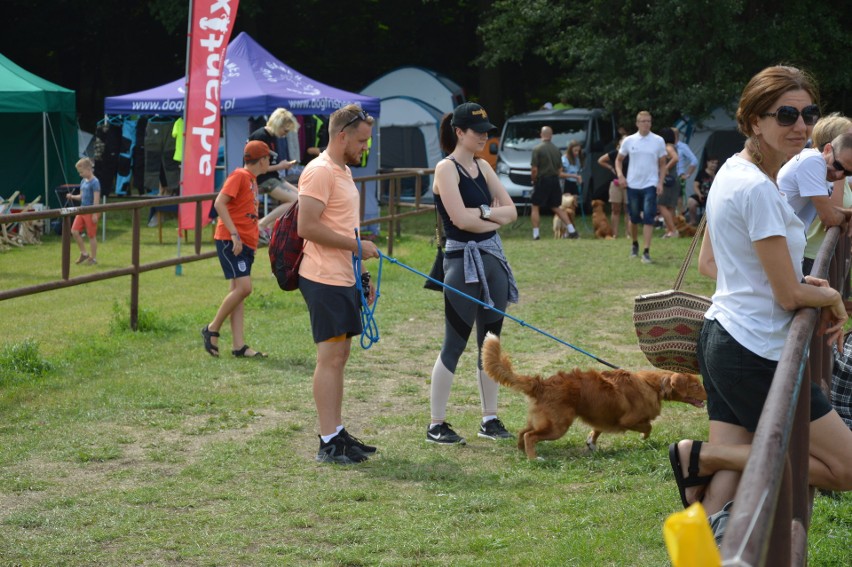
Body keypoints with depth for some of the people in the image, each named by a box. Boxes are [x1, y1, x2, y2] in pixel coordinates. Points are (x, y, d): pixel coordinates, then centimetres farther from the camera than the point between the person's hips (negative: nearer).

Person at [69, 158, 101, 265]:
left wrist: (95, 214, -19)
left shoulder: (94, 182, -14)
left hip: (91, 212, -8)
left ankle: (93, 258, 12)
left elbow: (96, 199, -17)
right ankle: (84, 253, 14)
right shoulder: (83, 181, 11)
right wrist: (72, 197, -1)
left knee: (91, 235, 1)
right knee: (74, 231, 0)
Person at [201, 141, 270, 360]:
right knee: (243, 287, -16)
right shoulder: (239, 176, -9)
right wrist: (235, 234, -22)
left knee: (238, 292, 5)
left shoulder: (252, 180, 18)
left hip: (245, 243, 9)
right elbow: (219, 203, -18)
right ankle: (212, 329, -2)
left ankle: (239, 346, 3)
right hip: (230, 241, -9)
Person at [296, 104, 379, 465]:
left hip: (344, 279, 10)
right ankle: (328, 442, -5)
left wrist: (361, 276, 22)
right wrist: (356, 244, -18)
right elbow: (307, 227, -22)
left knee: (340, 355, 12)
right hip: (325, 281, -10)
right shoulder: (320, 172, -13)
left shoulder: (343, 171, 18)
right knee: (330, 357, -8)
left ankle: (337, 433, 17)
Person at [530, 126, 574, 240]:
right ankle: (571, 229, 9)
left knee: (535, 207, 5)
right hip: (555, 181, 5)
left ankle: (535, 233, -1)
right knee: (556, 208, 15)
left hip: (542, 180, -5)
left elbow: (534, 169, -13)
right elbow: (560, 170, 9)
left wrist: (533, 179, 3)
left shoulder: (537, 149, -10)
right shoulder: (556, 149, 7)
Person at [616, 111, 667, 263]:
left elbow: (662, 164, 5)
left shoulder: (658, 141, 0)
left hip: (650, 185, -2)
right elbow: (619, 160, 12)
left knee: (648, 218, -11)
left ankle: (646, 251, -13)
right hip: (632, 185, 2)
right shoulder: (629, 141, 2)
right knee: (634, 218, 12)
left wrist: (660, 182, -5)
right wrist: (620, 175, -5)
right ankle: (635, 244, 34)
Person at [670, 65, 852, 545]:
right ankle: (704, 456, -4)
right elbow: (789, 297, -16)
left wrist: (798, 283, 12)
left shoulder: (731, 172, 9)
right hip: (757, 355, -10)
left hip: (720, 338, 10)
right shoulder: (759, 188, -20)